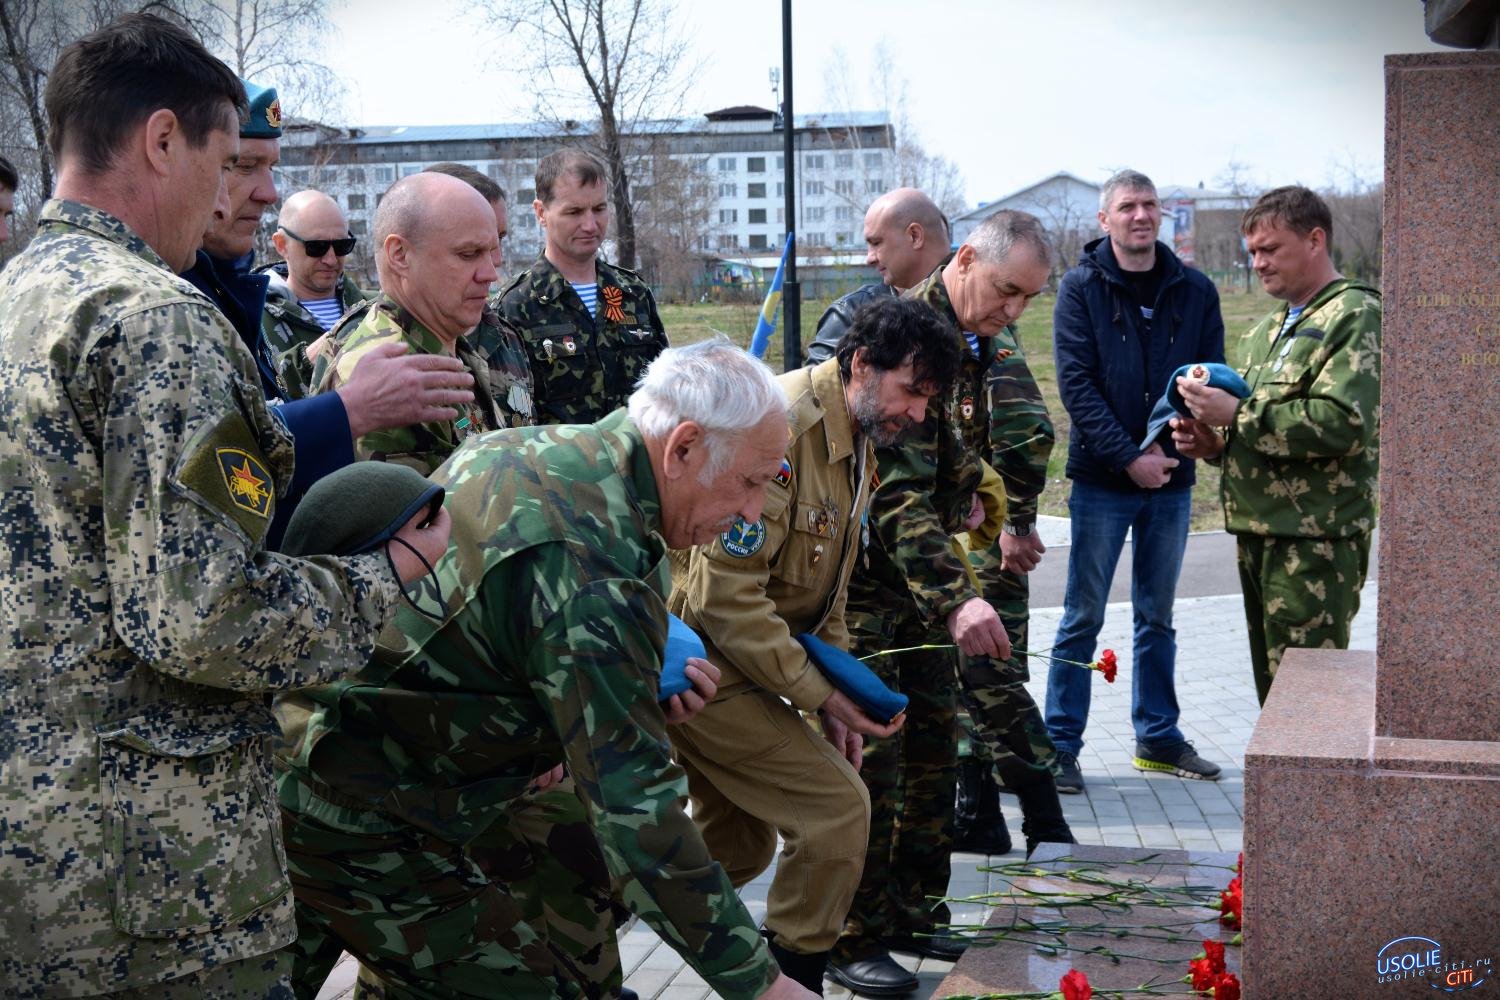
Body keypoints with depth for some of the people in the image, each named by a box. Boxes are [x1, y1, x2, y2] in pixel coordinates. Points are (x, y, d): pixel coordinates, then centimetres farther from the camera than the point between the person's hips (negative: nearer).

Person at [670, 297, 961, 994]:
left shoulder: (858, 445, 8)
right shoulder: (779, 427, -24)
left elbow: (824, 594, 16)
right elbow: (727, 593, -27)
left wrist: (838, 699, 7)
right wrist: (821, 694, -21)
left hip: (737, 659, 10)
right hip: (702, 657, -10)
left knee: (739, 842, 18)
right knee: (838, 809, -11)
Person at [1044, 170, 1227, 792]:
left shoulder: (1195, 292, 5)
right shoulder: (1081, 288, -4)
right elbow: (1076, 385, -10)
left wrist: (1170, 442, -14)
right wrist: (1129, 457, -17)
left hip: (1171, 482, 3)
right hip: (1101, 480, -3)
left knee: (1157, 617, 14)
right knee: (1084, 617, 1)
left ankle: (1158, 737, 26)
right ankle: (1060, 746, 8)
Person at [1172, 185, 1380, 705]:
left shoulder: (1356, 316, -8)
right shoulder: (1266, 330, 20)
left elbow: (1343, 423, -22)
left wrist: (1236, 416, -18)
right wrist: (1213, 442, 6)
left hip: (1316, 538, -9)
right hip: (1259, 531, 9)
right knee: (1272, 683, 14)